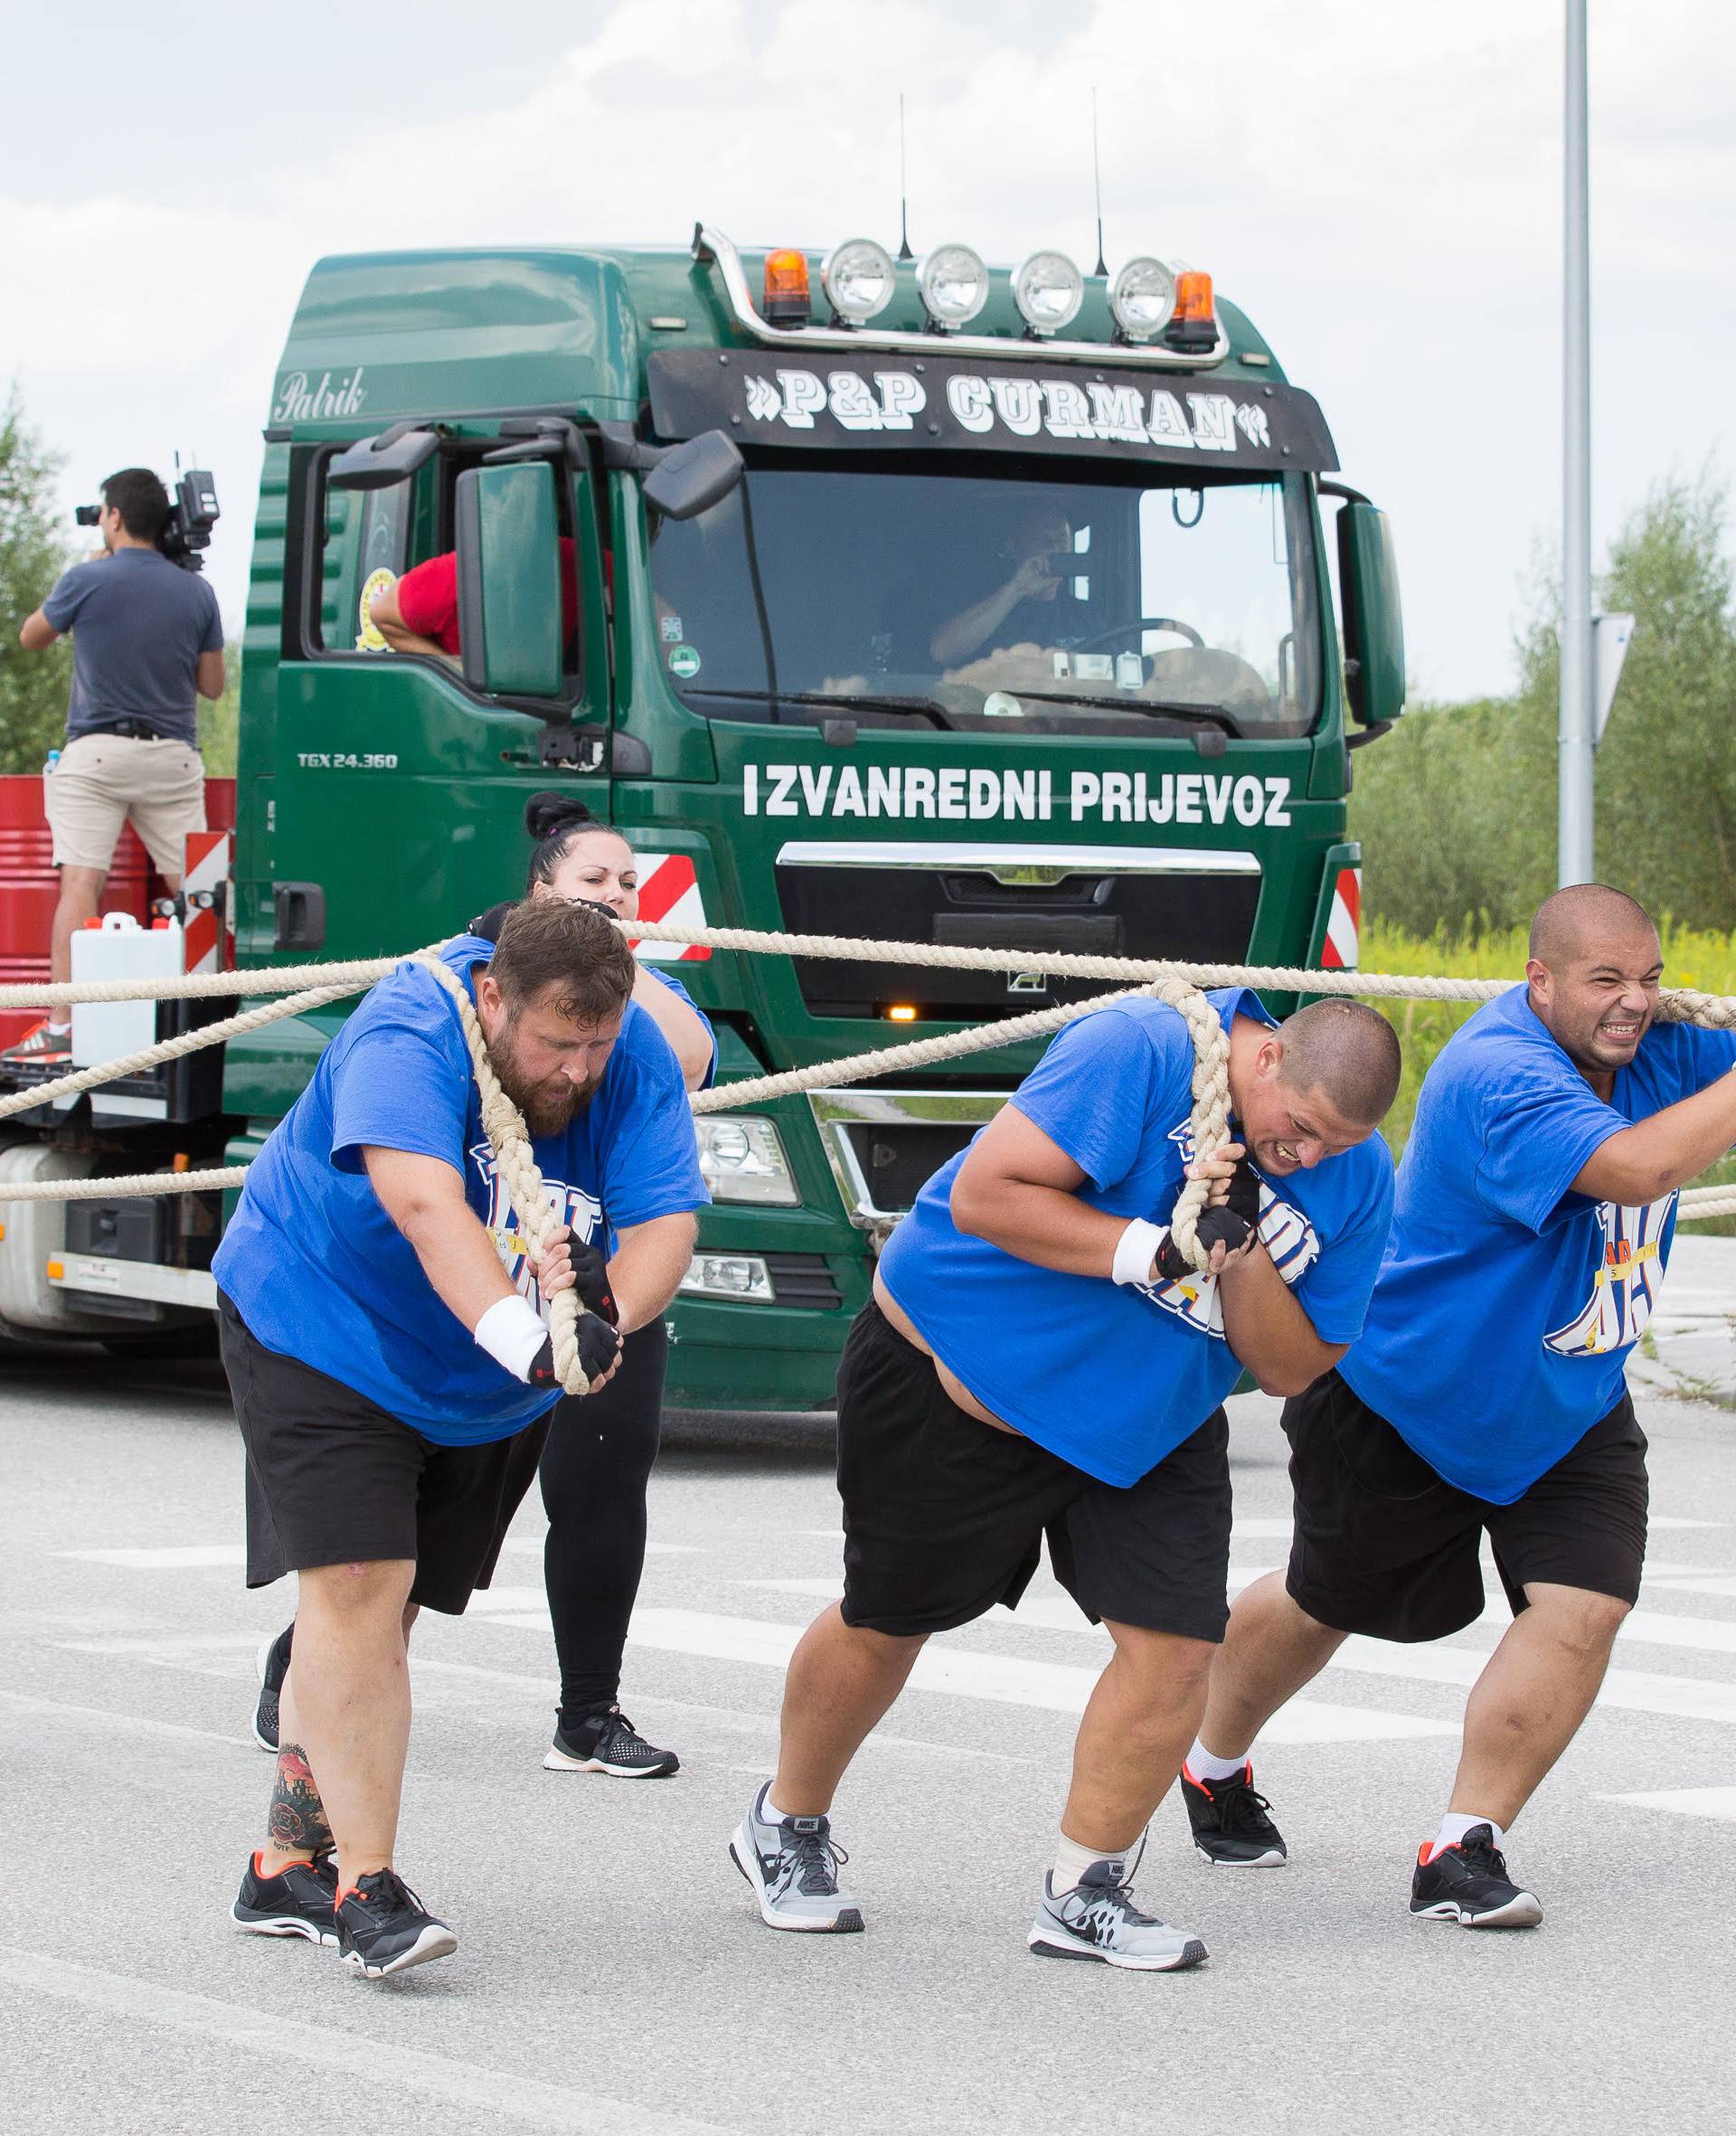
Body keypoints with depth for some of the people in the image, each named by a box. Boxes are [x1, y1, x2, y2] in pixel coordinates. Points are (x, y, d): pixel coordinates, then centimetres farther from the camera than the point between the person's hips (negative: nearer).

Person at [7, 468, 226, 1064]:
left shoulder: (87, 581, -5)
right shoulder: (196, 592, 5)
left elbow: (31, 638, 13)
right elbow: (213, 685, 11)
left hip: (97, 751, -3)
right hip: (174, 755, 3)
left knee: (81, 882, -9)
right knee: (191, 886, 5)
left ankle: (63, 1026, -15)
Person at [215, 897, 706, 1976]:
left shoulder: (638, 1062, -16)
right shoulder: (407, 1036, -32)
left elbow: (666, 1221, -25)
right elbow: (423, 1198, -47)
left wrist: (609, 1311, -47)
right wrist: (517, 1332, -62)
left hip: (487, 1397, 6)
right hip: (323, 1327, -6)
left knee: (384, 1604, 10)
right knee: (356, 1584, -19)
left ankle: (290, 1865, 22)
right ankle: (365, 1886, -19)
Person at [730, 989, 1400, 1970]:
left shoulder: (1356, 1178, -8)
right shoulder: (1143, 1051, -27)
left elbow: (1291, 1370, -7)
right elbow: (983, 1193, -30)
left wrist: (1243, 1257, -25)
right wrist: (1152, 1251, -34)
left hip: (1148, 1427, 5)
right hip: (956, 1367, -5)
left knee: (1177, 1642, -10)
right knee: (888, 1621, 9)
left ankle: (1085, 1894, 6)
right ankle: (787, 1829, 34)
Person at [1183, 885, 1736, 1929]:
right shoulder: (1500, 1077, -34)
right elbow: (1633, 1168, -46)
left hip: (1567, 1410, 6)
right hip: (1404, 1400, -5)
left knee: (1583, 1608, -15)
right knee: (1327, 1603, 16)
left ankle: (1466, 1847, -4)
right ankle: (1215, 1764, 45)